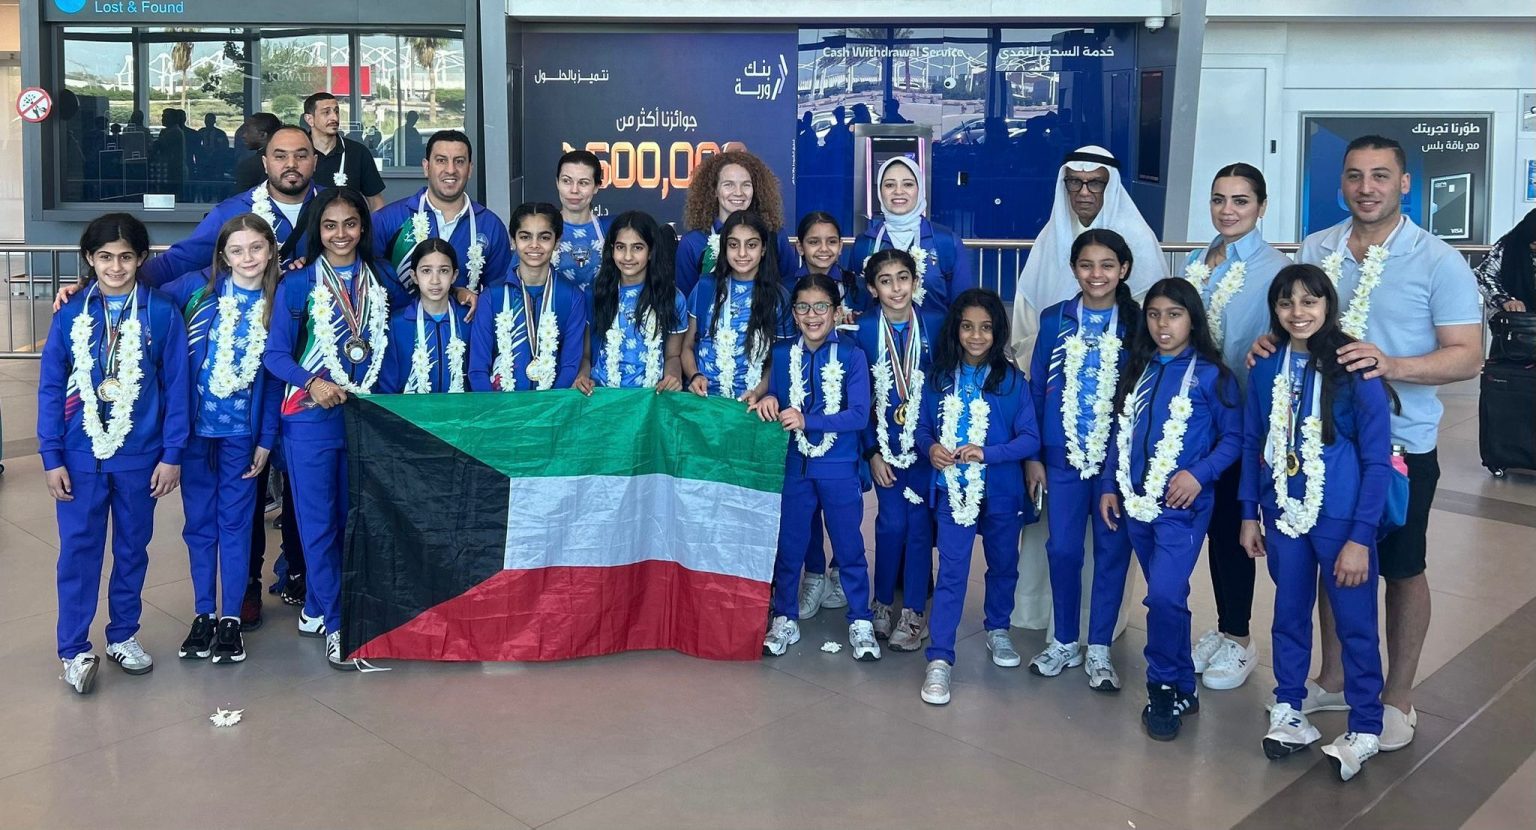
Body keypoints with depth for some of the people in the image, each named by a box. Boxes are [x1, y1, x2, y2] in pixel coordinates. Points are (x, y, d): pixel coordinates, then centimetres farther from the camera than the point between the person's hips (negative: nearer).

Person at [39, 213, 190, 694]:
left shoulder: (162, 314, -5)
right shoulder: (71, 314, -2)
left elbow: (175, 386, -3)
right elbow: (50, 388, 0)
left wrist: (172, 454, -5)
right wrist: (51, 457, -4)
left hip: (140, 456, 0)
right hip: (81, 455, 0)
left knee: (133, 549, 12)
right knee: (78, 551, 5)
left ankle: (123, 636, 28)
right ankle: (74, 650, 16)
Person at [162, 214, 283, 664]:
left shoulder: (279, 303, -2)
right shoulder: (199, 286, -4)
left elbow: (276, 376, 0)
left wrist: (267, 439, -1)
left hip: (243, 431, 0)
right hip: (194, 425, 1)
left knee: (235, 522, 6)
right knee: (199, 521, 10)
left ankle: (231, 617, 15)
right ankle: (203, 613, 21)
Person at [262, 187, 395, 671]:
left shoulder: (380, 282, 6)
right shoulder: (298, 283, -3)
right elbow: (276, 354, -4)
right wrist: (313, 383, -20)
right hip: (311, 416, -3)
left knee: (352, 519, 10)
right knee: (318, 521, -1)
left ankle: (316, 611, 25)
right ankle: (336, 625, 7)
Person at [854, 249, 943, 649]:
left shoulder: (934, 324, -3)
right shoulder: (864, 330, -3)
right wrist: (872, 450, -4)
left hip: (925, 439, 0)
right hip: (884, 440, 0)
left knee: (919, 522, -1)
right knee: (892, 522, -3)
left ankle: (914, 613, 11)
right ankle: (883, 604, 16)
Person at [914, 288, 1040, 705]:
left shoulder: (1011, 380, -6)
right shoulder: (939, 378, 1)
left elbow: (1031, 439, -9)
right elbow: (923, 428, 8)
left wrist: (987, 453, -23)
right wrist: (930, 448, -14)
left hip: (1001, 492, 0)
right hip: (953, 491, 0)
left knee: (1003, 565, 18)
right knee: (951, 573, -5)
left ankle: (997, 629, 41)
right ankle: (939, 659, -3)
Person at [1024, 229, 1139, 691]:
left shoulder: (1138, 324, -2)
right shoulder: (1055, 320, 2)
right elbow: (1036, 388, 5)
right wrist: (1032, 455, 2)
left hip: (1119, 457, -1)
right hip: (1062, 455, 1)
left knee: (1112, 550, 6)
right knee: (1063, 548, 6)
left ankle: (1099, 649, 19)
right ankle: (1064, 642, 23)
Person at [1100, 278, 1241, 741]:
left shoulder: (1210, 374, -5)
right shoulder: (1137, 370, 11)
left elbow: (1233, 437, -6)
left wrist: (1199, 474, -19)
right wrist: (1110, 486, 10)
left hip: (1183, 506, -5)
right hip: (1137, 503, 5)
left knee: (1165, 595, -15)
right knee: (1168, 598, 14)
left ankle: (1165, 690, 3)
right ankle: (1182, 688, 27)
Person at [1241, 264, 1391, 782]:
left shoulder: (1355, 368, -13)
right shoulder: (1266, 367, 0)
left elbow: (1377, 460, -11)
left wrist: (1360, 537, -13)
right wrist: (1250, 514, 8)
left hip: (1341, 520, -4)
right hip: (1284, 516, 4)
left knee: (1355, 624, 7)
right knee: (1289, 615, 16)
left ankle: (1365, 729, 23)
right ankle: (1288, 711, 32)